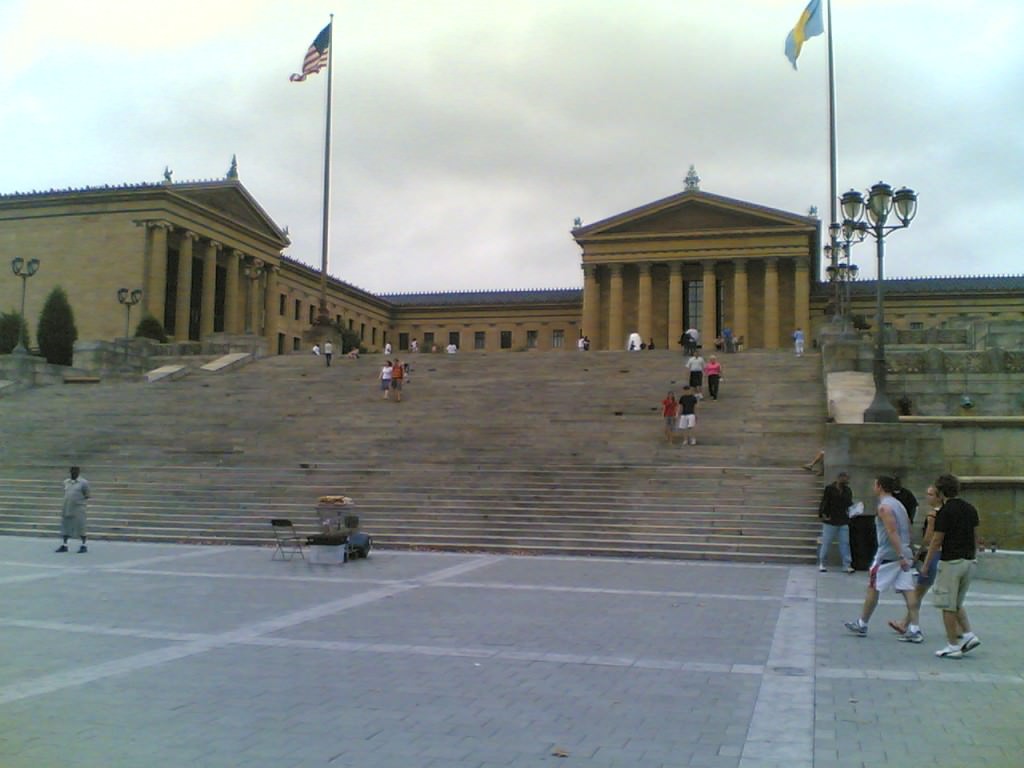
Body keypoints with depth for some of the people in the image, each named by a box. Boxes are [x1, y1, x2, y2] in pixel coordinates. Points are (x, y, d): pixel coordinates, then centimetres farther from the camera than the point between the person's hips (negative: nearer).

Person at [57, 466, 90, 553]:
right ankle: (65, 545, 14)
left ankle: (84, 546, 4)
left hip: (78, 509, -6)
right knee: (65, 526, 7)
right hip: (67, 509, 6)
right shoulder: (66, 482, 12)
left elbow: (86, 496, -2)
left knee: (80, 527, -4)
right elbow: (66, 494, 20)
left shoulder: (83, 482, -5)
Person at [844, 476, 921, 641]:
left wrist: (900, 556, -26)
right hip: (904, 554, 8)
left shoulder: (884, 507, -12)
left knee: (873, 589, 4)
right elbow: (907, 530, 20)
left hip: (889, 555, -8)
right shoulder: (899, 504, 17)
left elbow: (892, 532, -21)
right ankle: (914, 629, -4)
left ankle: (861, 625, 14)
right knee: (907, 590, 1)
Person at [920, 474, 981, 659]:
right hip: (969, 561, 7)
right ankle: (968, 635, 7)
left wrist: (926, 564, -3)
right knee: (957, 603, 21)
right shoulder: (971, 509, 7)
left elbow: (936, 541, -12)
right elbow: (976, 537, 12)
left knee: (948, 606, 2)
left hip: (951, 561, -7)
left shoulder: (944, 512, -14)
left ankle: (953, 646, 5)